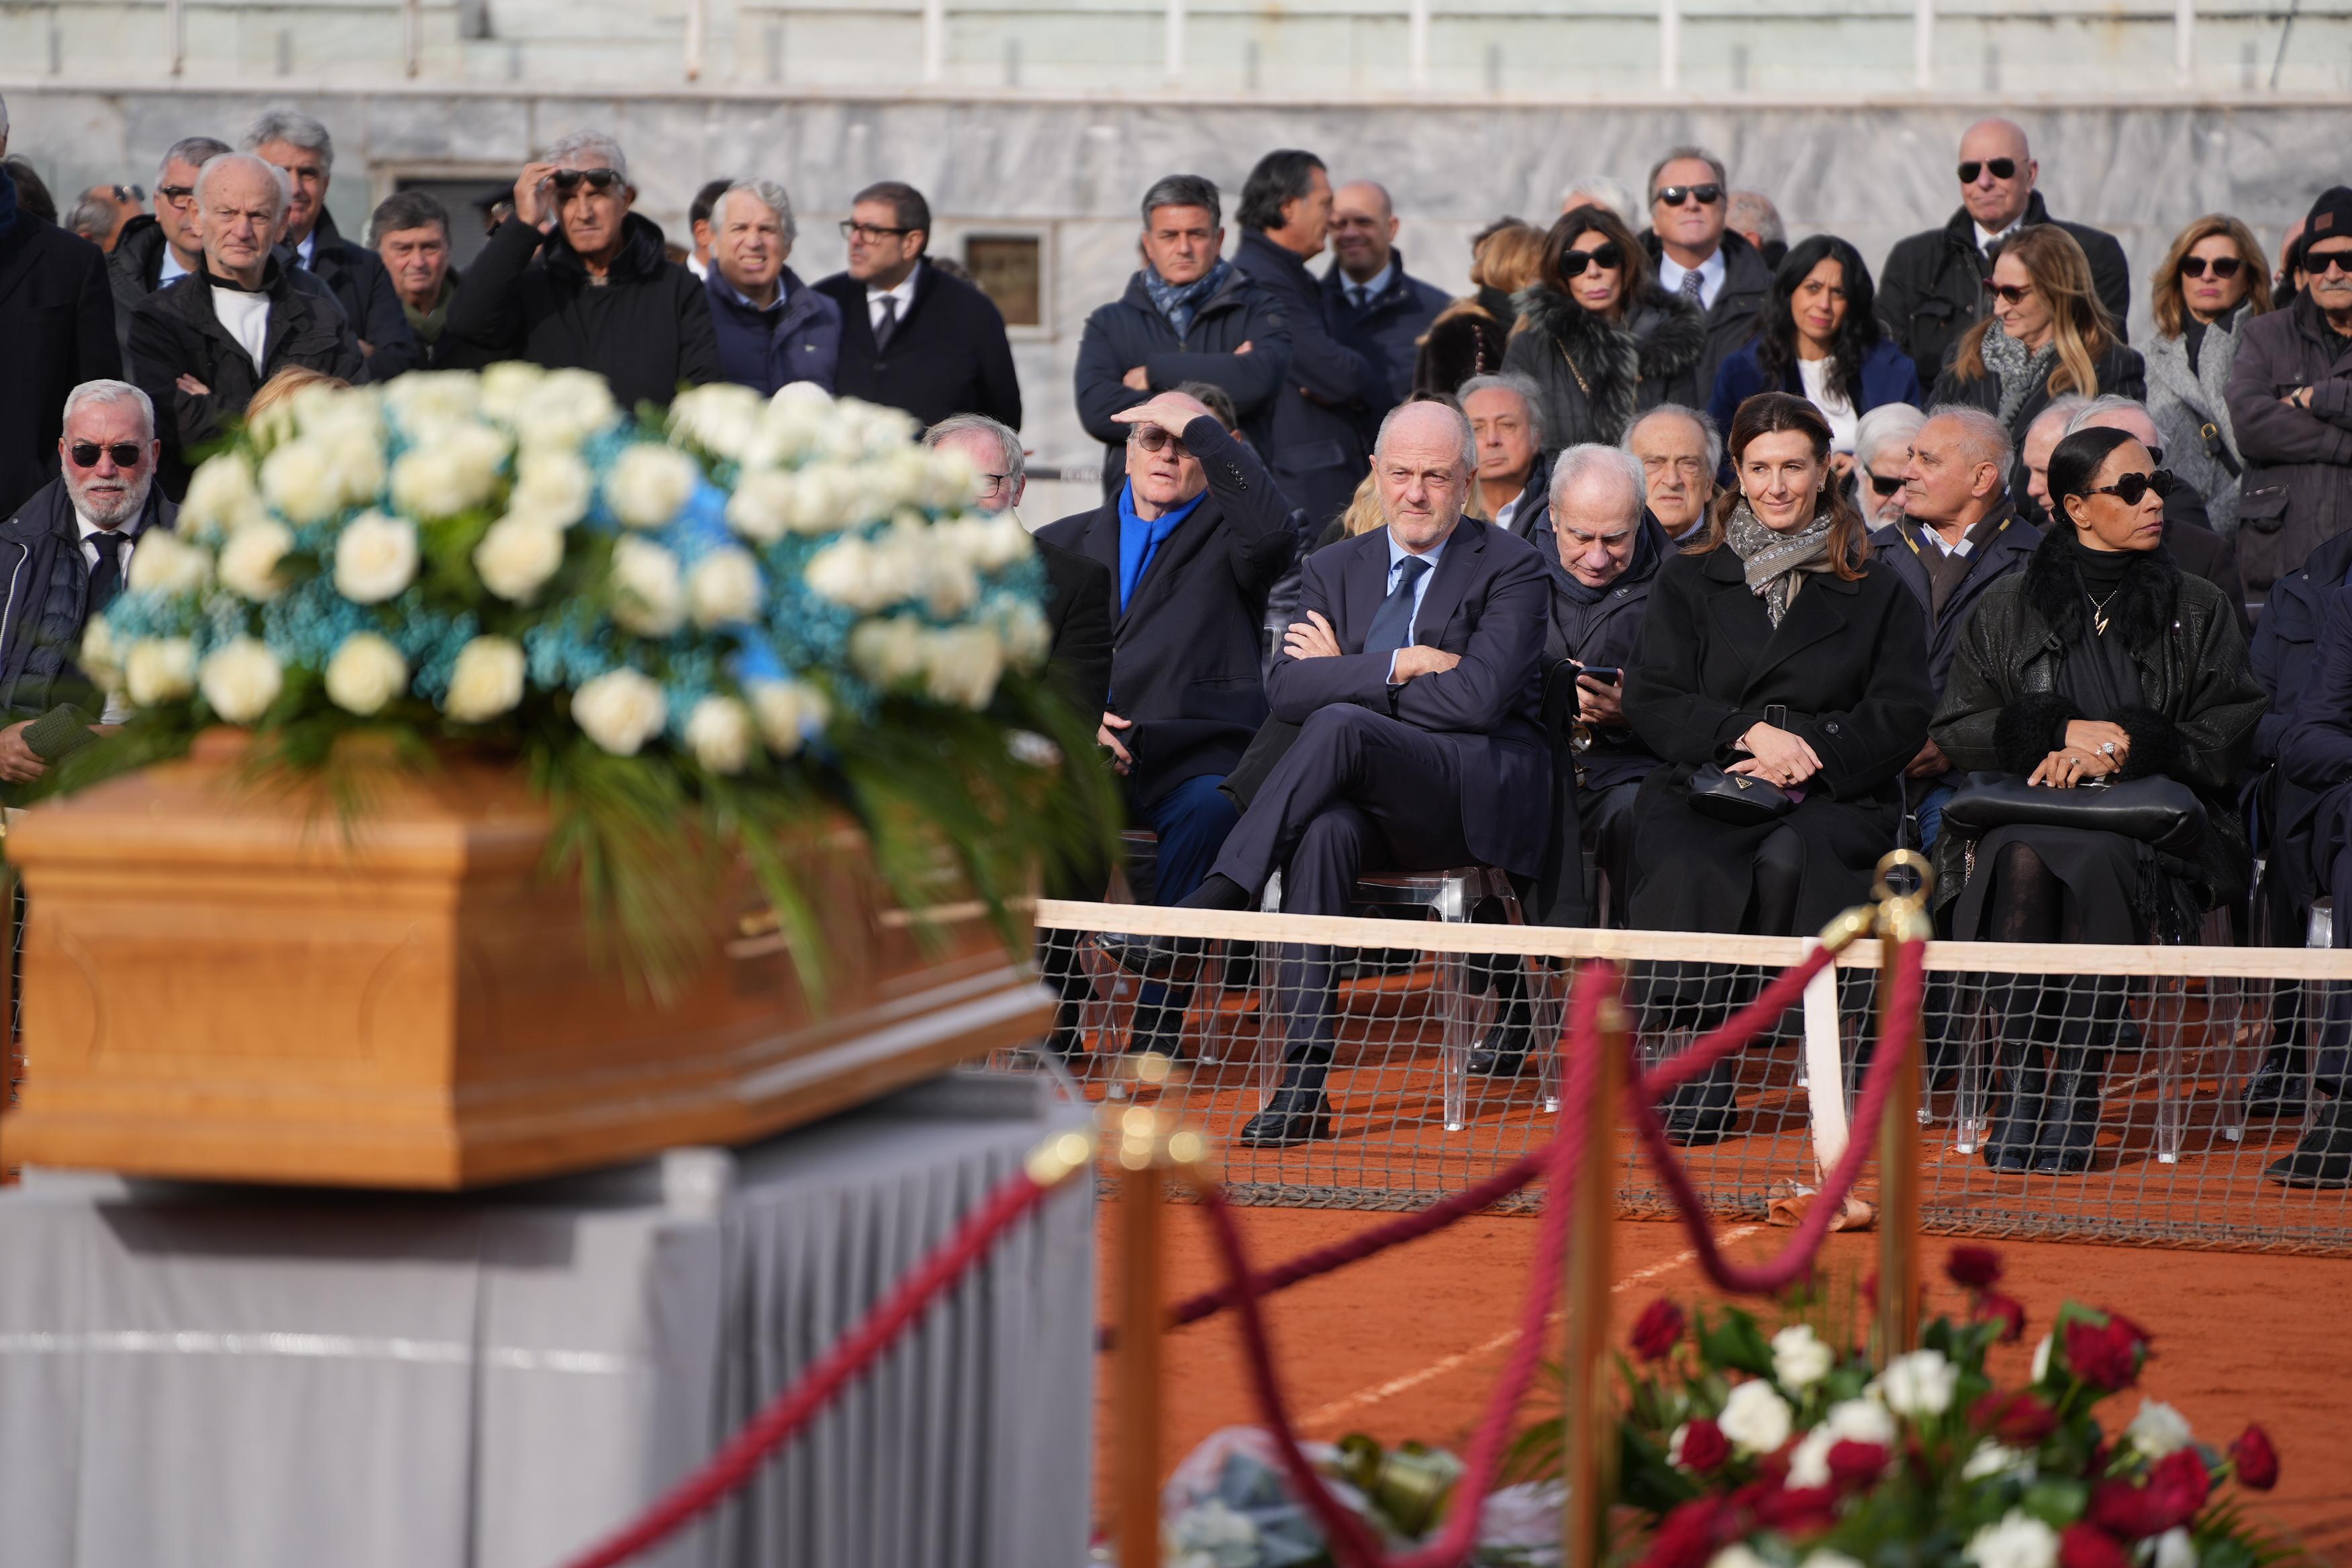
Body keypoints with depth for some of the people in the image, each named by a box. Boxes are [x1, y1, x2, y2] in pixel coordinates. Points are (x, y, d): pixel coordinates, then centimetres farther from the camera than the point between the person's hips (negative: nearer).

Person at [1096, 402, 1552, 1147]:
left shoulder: (1512, 568, 1)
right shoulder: (1336, 568, 16)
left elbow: (1479, 698, -13)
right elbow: (1288, 690, 2)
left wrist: (1348, 676, -4)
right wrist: (1397, 665, -11)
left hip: (1480, 796, -4)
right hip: (1365, 802, 4)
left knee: (1339, 725, -33)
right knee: (1324, 831, -35)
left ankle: (1200, 917, -32)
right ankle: (1304, 1081, -39)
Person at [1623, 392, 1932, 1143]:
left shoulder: (1878, 592, 15)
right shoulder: (1689, 580, 18)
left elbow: (1901, 716, 6)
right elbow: (1651, 700, 8)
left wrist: (1806, 754, -11)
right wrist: (1750, 732, -10)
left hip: (1832, 800, -1)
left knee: (1786, 860, -36)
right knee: (1694, 868, -35)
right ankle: (1702, 1053, -34)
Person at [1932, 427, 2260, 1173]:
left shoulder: (2199, 609, 16)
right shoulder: (2008, 608, 16)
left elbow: (2228, 735, 6)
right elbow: (1958, 731, 10)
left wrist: (2120, 748, -9)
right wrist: (2062, 733, -5)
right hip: (2024, 809, 1)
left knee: (2093, 862, -37)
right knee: (2023, 861, -37)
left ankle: (2077, 1095, -37)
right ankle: (2022, 1086, -36)